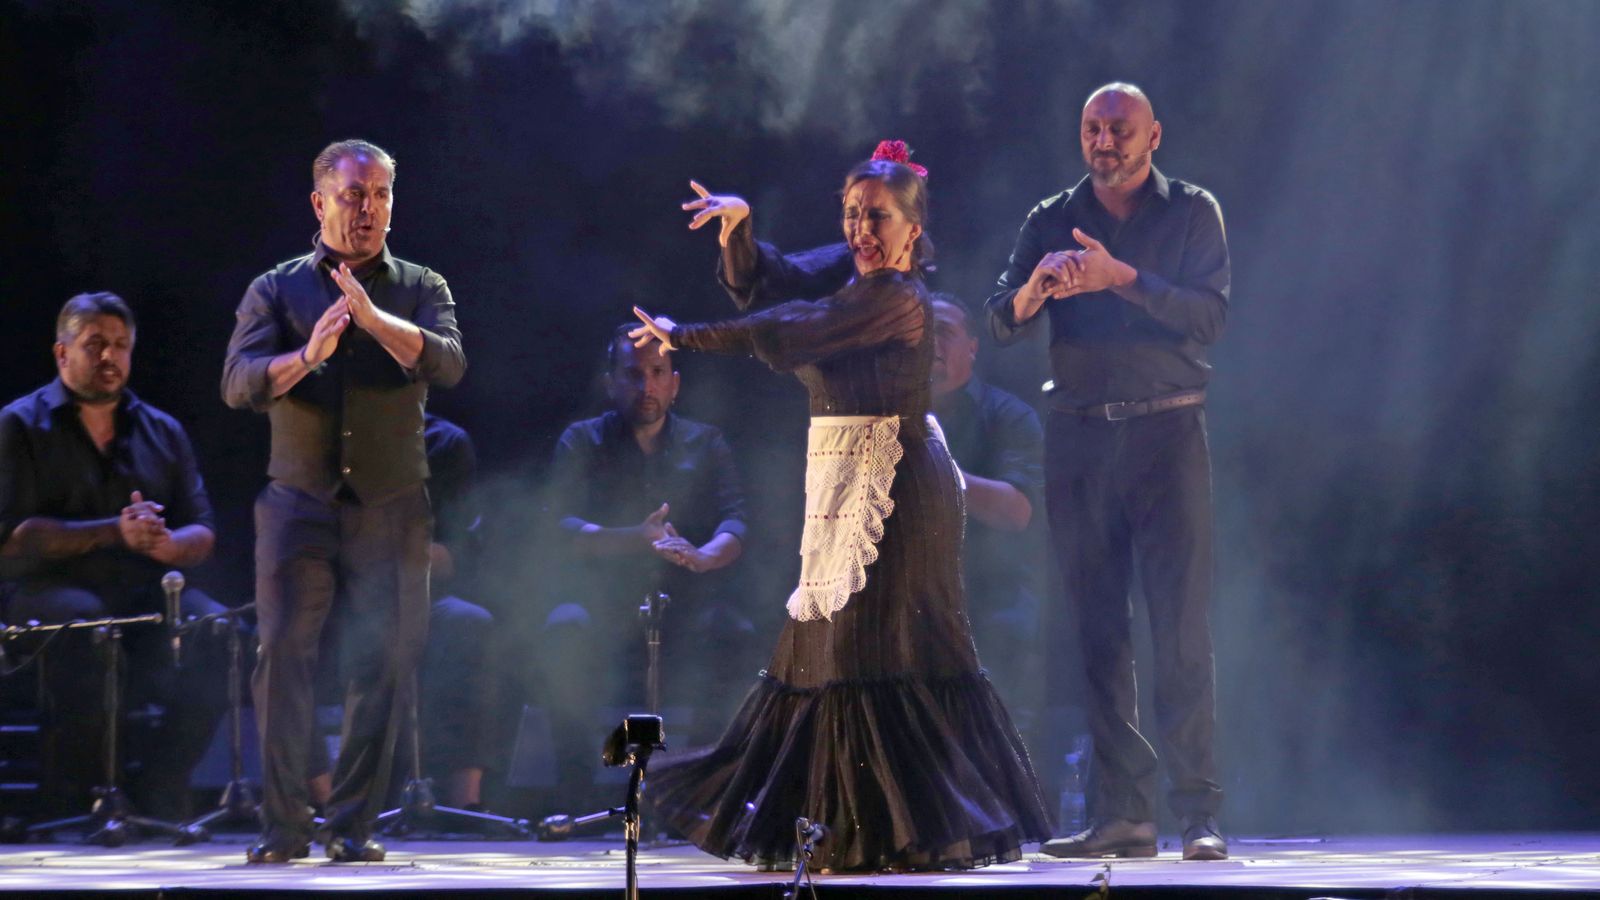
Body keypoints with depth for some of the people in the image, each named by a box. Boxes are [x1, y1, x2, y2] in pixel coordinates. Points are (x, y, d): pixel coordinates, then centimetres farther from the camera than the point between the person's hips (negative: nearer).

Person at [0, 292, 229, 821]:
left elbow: (202, 534, 11)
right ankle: (77, 794, -25)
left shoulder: (161, 431, 18)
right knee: (85, 622, -38)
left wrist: (166, 543, -14)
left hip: (146, 592, 4)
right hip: (47, 589, -4)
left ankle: (160, 792, -19)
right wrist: (114, 532, -19)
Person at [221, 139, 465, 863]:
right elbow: (239, 383, -4)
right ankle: (283, 826, -5)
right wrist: (307, 354, -23)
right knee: (283, 655, -9)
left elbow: (447, 364, -9)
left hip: (392, 509, 1)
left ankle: (354, 825, 5)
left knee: (382, 665, -2)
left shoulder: (419, 288, 10)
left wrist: (374, 318, -24)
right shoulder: (276, 290, 9)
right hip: (299, 501, -1)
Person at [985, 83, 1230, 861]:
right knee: (1097, 629, 1)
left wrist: (1122, 278, -20)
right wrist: (1036, 287, -20)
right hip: (1078, 439, 3)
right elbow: (1003, 322, 2)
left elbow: (1209, 316, -7)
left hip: (1165, 430, -3)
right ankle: (1120, 812, 3)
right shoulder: (1052, 221, 13)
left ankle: (1199, 814, -9)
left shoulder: (1191, 212, 6)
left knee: (1181, 627, -8)